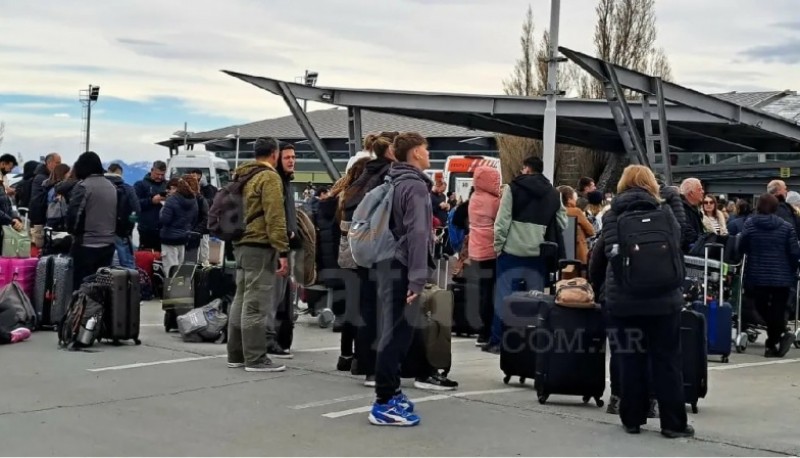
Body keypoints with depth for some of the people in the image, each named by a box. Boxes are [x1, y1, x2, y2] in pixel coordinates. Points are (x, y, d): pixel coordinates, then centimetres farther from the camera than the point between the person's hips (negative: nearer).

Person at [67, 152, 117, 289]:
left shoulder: (83, 186, -10)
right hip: (108, 244, 6)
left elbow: (73, 214, -14)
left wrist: (72, 230, 3)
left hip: (87, 245, -6)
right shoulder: (111, 187, 11)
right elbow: (118, 215, 18)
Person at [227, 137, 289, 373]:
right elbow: (275, 218, -17)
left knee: (241, 300, 13)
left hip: (241, 244, 9)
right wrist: (283, 251, -18)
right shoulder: (269, 177, -10)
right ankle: (255, 359, -6)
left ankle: (236, 354, 19)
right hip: (260, 246, -9)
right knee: (256, 304, -7)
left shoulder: (242, 176, 17)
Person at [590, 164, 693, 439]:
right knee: (666, 360, 5)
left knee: (631, 359, 10)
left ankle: (632, 419, 15)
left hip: (623, 299, 1)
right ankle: (673, 423, 8)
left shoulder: (612, 216, 4)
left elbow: (599, 258, 9)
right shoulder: (664, 213, 0)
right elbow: (678, 252, 6)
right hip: (663, 298, -1)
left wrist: (596, 281, 27)